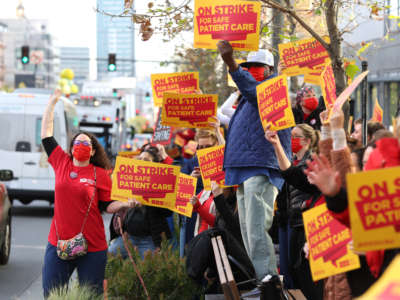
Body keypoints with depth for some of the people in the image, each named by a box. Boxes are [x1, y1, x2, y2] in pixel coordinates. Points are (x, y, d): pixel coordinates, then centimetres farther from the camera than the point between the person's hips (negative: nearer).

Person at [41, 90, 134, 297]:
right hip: (58, 243, 2)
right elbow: (46, 133, 11)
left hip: (92, 248, -2)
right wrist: (53, 101, 14)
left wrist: (124, 203, -15)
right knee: (51, 295, 5)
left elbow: (107, 206, 4)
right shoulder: (61, 163, 7)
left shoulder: (101, 175, 1)